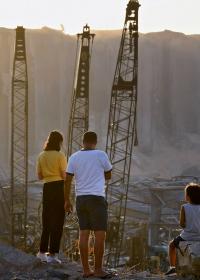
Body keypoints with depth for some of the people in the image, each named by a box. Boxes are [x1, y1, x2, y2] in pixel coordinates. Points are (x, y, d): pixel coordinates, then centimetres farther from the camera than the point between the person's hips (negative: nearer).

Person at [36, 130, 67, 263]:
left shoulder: (41, 156, 7)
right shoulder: (60, 156, -8)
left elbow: (40, 176, 10)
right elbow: (64, 176, -11)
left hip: (47, 188, 5)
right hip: (59, 187, -5)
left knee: (47, 220, 16)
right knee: (58, 222, -1)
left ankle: (42, 251, 23)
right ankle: (52, 254, -4)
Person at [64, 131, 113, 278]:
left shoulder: (74, 157, 5)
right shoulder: (101, 155, -4)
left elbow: (68, 180, 3)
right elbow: (108, 176, 8)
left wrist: (67, 200, 9)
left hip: (81, 198, 5)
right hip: (97, 197, -5)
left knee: (84, 234, 7)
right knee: (100, 234, 0)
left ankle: (86, 269, 9)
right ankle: (98, 269, -1)